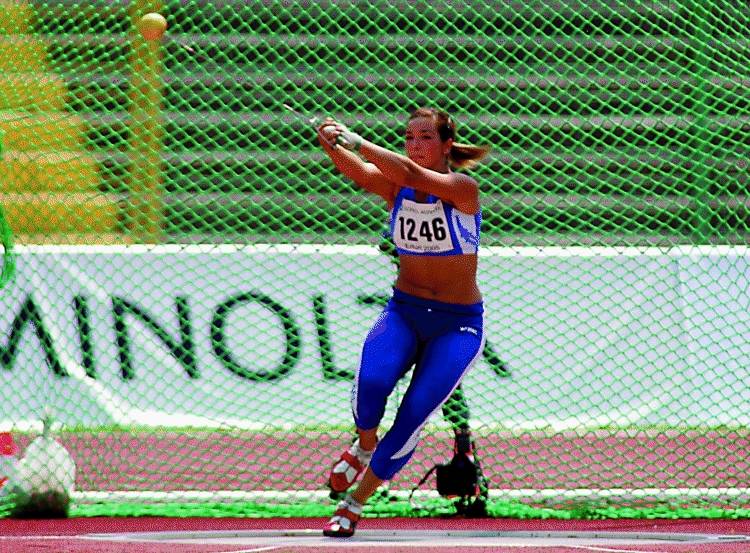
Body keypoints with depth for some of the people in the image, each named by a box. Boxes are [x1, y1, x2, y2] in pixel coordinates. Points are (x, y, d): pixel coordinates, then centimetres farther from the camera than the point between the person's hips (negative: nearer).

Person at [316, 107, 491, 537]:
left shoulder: (462, 188, -13)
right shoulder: (396, 187, -2)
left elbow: (414, 176, -32)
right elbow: (356, 171, -23)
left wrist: (357, 141, -43)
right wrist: (332, 146, -46)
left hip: (457, 323, -3)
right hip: (404, 311, 3)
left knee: (413, 418, -13)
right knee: (371, 382, -26)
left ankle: (354, 504, 5)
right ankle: (364, 447, 6)